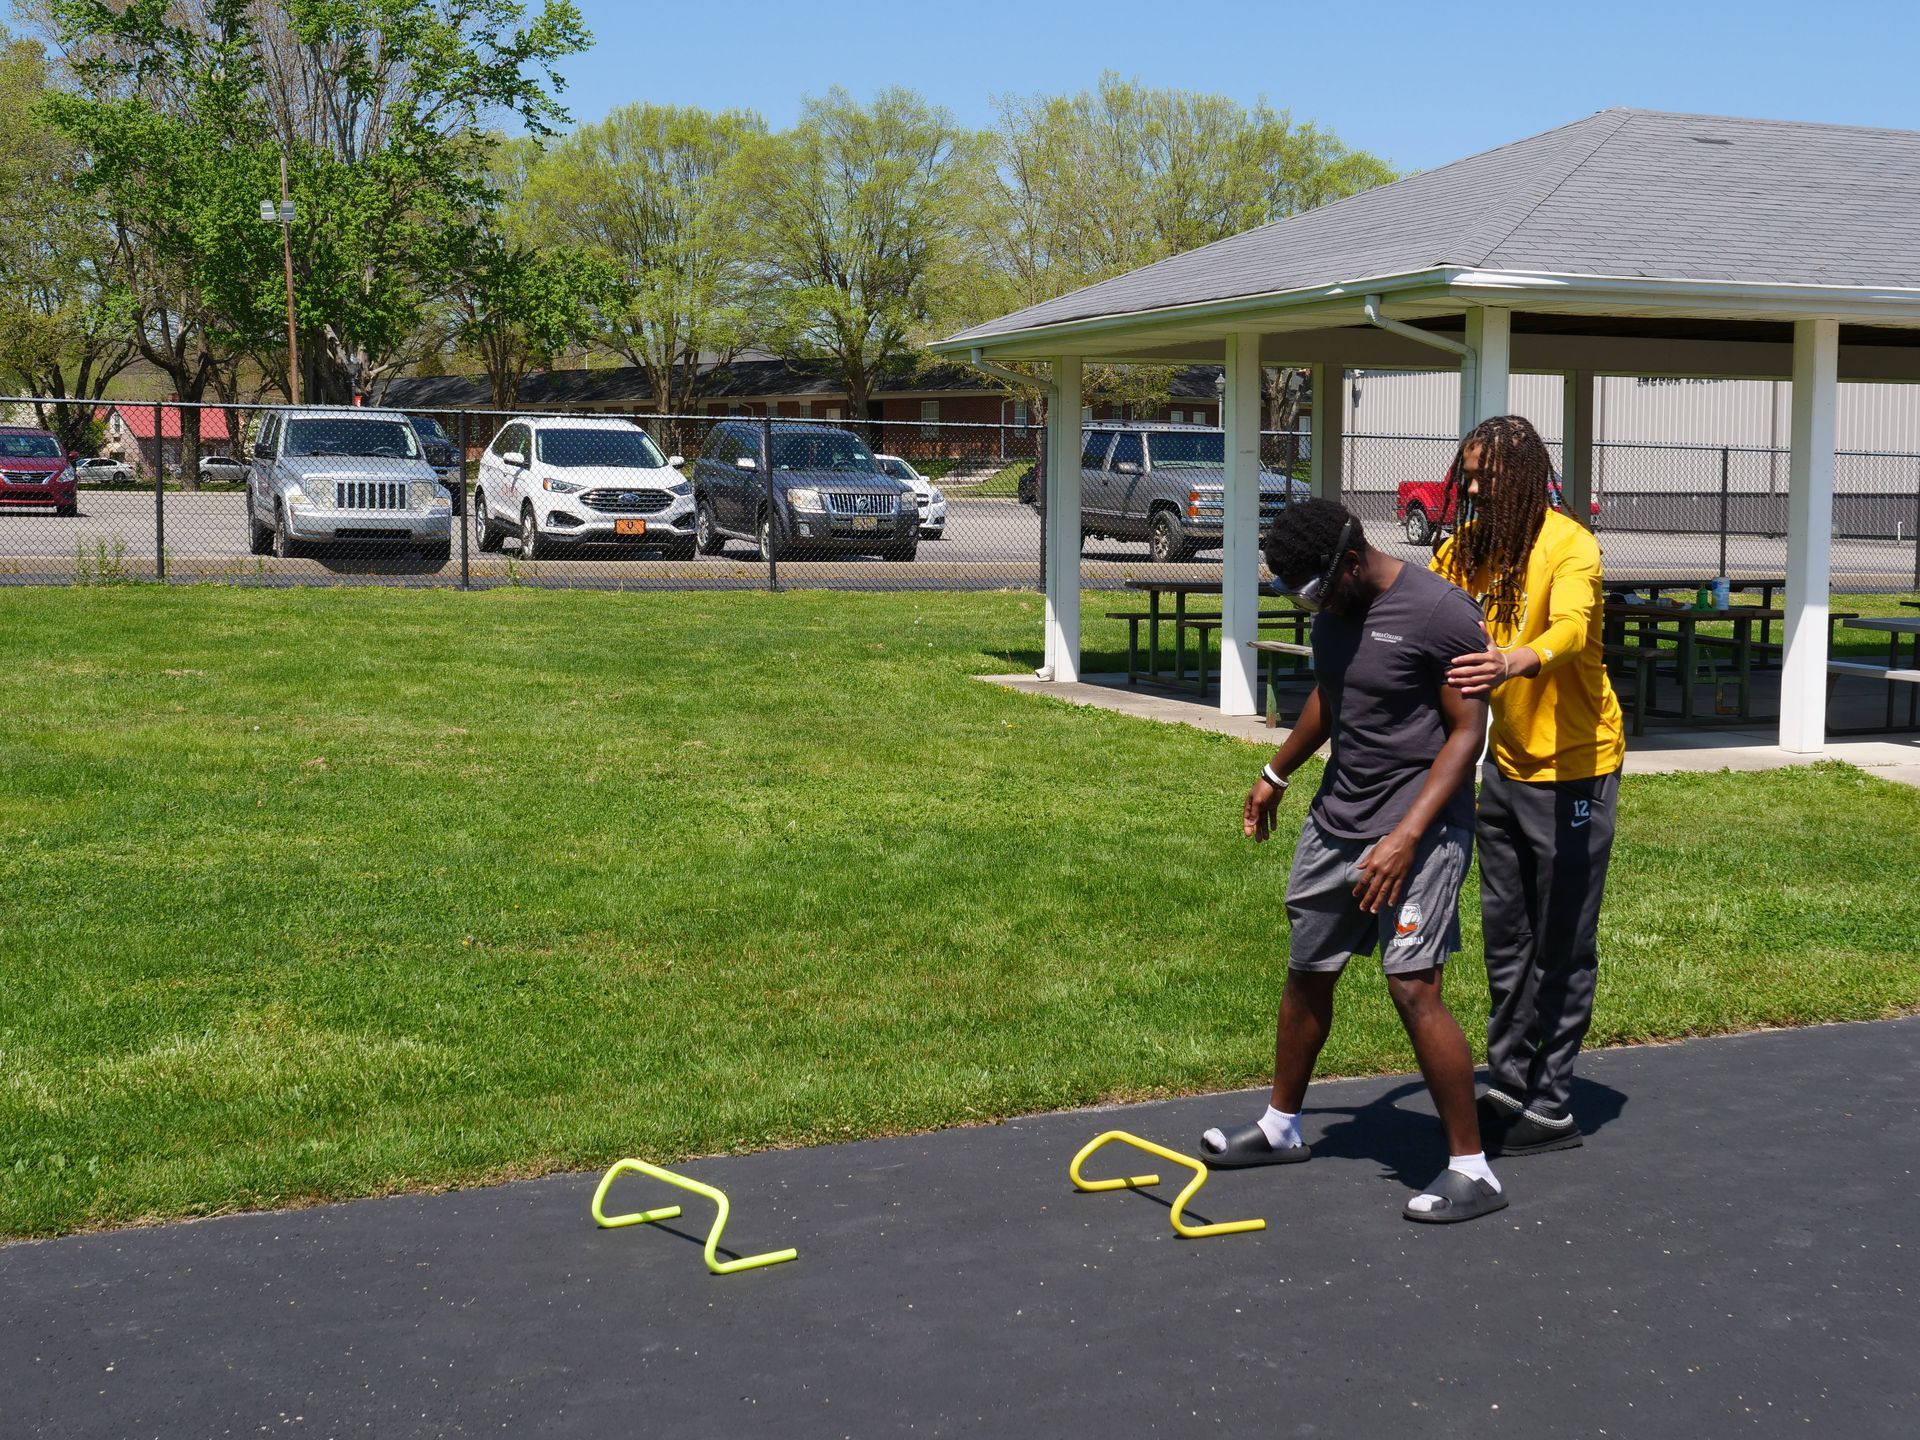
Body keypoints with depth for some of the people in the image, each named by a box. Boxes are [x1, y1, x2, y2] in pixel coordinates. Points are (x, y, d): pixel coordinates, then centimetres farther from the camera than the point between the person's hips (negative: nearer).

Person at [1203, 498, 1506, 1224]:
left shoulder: (1439, 613, -18)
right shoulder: (1336, 606, 6)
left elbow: (1468, 732, -18)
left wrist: (1406, 836, -25)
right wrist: (1277, 773, 32)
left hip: (1419, 826, -8)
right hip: (1336, 817, 8)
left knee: (1413, 987, -15)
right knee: (1307, 972, 15)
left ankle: (1472, 1170, -4)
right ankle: (1280, 1128, 34)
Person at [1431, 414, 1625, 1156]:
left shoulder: (1570, 546, -20)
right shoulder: (1468, 547, 2)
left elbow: (1571, 628, -38)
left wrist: (1515, 662, -58)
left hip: (1573, 766, -7)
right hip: (1507, 762, 7)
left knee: (1562, 944, 2)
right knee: (1504, 936, 16)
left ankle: (1552, 1108, 12)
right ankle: (1508, 1087, 28)